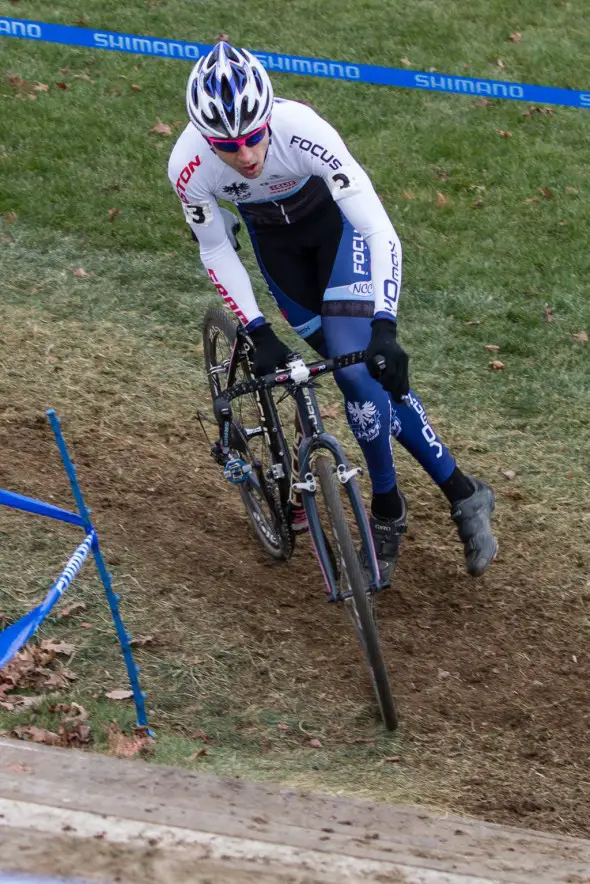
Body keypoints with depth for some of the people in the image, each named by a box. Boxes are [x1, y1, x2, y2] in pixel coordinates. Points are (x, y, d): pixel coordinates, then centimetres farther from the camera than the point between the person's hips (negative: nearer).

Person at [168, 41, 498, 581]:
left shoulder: (300, 129, -40)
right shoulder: (189, 167, -31)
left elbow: (380, 232, -39)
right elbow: (215, 251, -13)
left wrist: (385, 327, -48)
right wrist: (258, 333, -20)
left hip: (334, 216, -3)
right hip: (274, 237, 3)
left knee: (359, 361, -18)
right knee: (367, 376, -1)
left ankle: (387, 509, 3)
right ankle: (462, 494, 12)